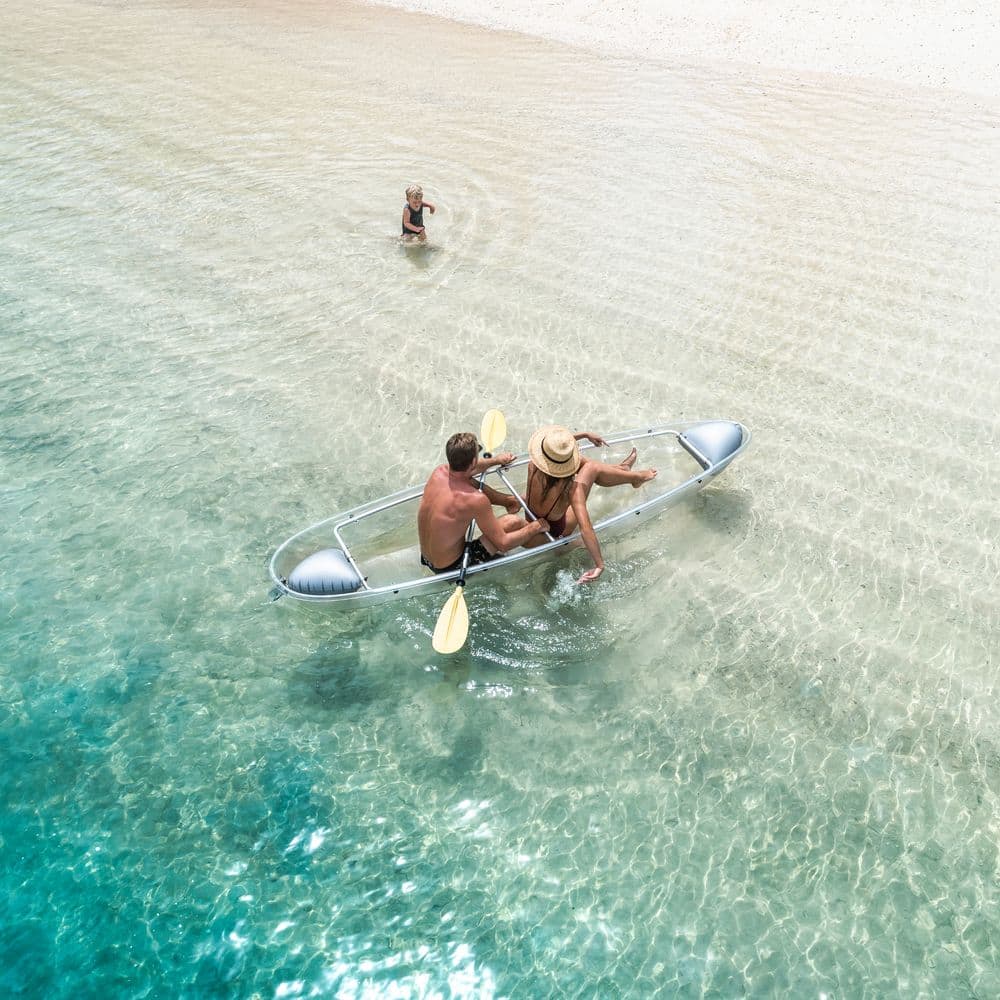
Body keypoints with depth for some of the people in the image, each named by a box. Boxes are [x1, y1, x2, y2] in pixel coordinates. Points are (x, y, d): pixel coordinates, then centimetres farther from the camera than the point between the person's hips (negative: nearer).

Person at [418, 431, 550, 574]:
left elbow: (465, 470, 17)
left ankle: (510, 500, 33)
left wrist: (496, 460, 30)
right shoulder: (475, 499, -31)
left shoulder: (439, 472, -10)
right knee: (513, 522, -7)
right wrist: (536, 526, -6)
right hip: (451, 568, -7)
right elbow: (503, 544, -21)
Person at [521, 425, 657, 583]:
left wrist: (585, 434, 8)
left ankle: (619, 469, 35)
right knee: (592, 468, -9)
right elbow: (585, 529, -44)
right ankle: (636, 477, 17)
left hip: (531, 518, 5)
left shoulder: (533, 466, -24)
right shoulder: (572, 488, -37)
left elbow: (559, 444, -1)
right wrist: (600, 565, -38)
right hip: (557, 531, -5)